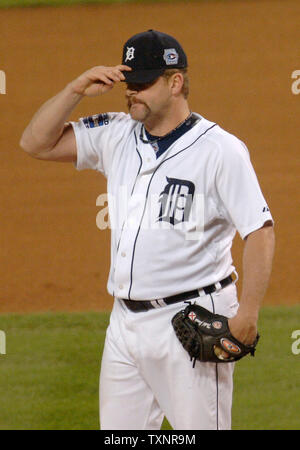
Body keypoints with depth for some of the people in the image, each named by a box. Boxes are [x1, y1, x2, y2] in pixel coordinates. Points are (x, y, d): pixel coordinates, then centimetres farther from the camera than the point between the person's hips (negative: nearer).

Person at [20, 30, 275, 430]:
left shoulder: (220, 149, -9)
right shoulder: (116, 137, 10)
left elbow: (259, 230, -13)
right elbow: (37, 142, 12)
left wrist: (247, 313, -22)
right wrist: (76, 91, -2)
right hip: (126, 319, 7)